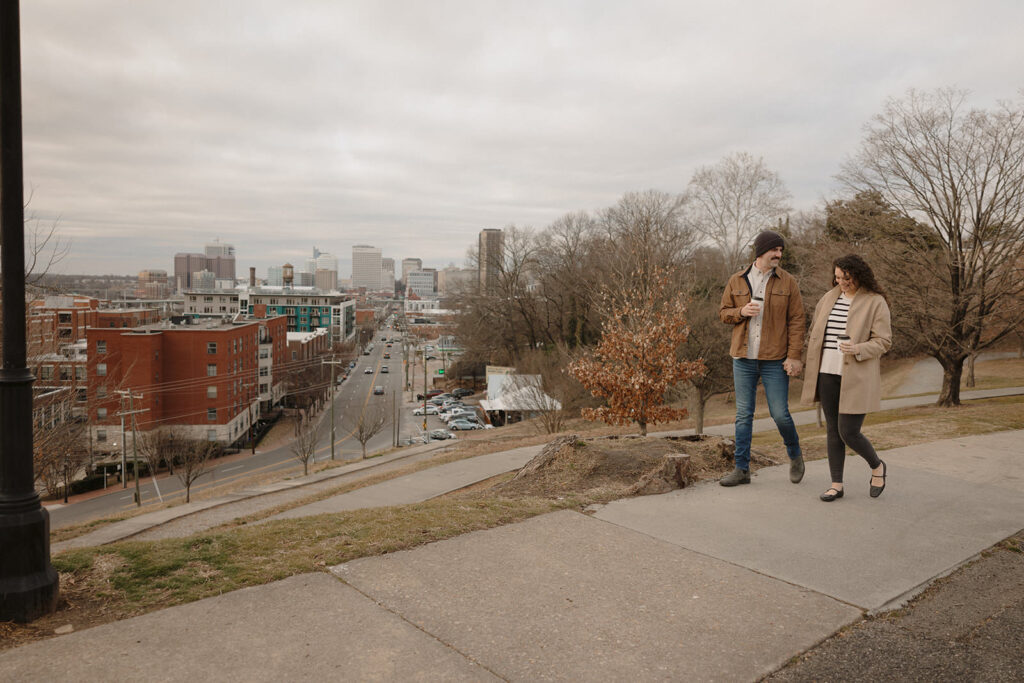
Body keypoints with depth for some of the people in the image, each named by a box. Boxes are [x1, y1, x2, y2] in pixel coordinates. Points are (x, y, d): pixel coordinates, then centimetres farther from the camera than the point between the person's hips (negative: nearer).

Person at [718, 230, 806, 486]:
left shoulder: (787, 282, 1)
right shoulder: (737, 281, 5)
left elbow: (796, 321, -2)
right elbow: (723, 312, 11)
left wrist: (794, 356, -9)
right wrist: (741, 312, -11)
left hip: (775, 360, -2)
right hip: (743, 359, 2)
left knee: (780, 414, 0)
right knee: (743, 415, 6)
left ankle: (795, 455, 29)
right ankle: (742, 469, 13)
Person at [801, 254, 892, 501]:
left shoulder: (876, 302, -5)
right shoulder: (829, 298, 10)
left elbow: (883, 341, -7)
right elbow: (815, 333, 17)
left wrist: (858, 349, -26)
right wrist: (812, 370, 15)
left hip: (856, 377, -5)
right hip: (827, 374, 5)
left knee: (849, 433, -5)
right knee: (833, 431, 7)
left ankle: (876, 466, 25)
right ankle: (836, 485, 16)